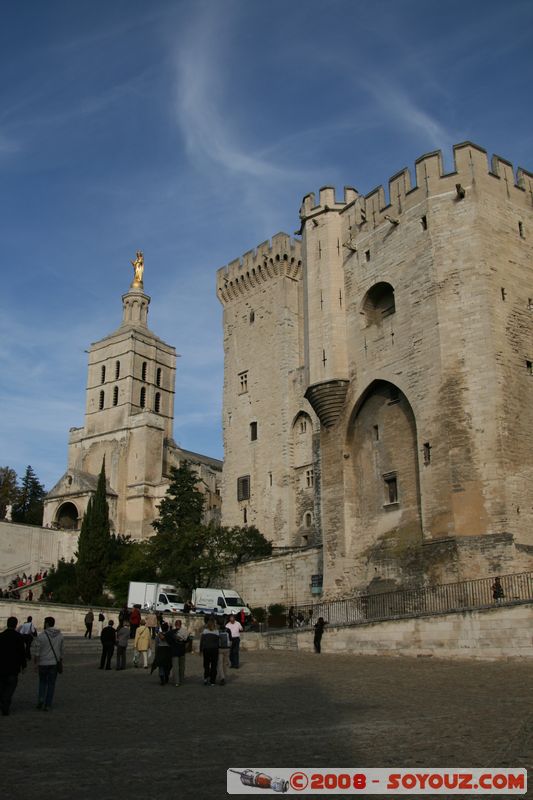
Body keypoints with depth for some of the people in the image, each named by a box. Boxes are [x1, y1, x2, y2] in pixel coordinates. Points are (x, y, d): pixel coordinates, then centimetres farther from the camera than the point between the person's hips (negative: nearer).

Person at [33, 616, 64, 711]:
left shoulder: (41, 635, -12)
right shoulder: (59, 635, 1)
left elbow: (37, 652, -12)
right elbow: (61, 650, 7)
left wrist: (36, 664, -6)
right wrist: (61, 662, 15)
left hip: (43, 663, -2)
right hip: (54, 663, 2)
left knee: (42, 681, 19)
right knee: (51, 684, 8)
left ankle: (41, 699, 2)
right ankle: (47, 705, 6)